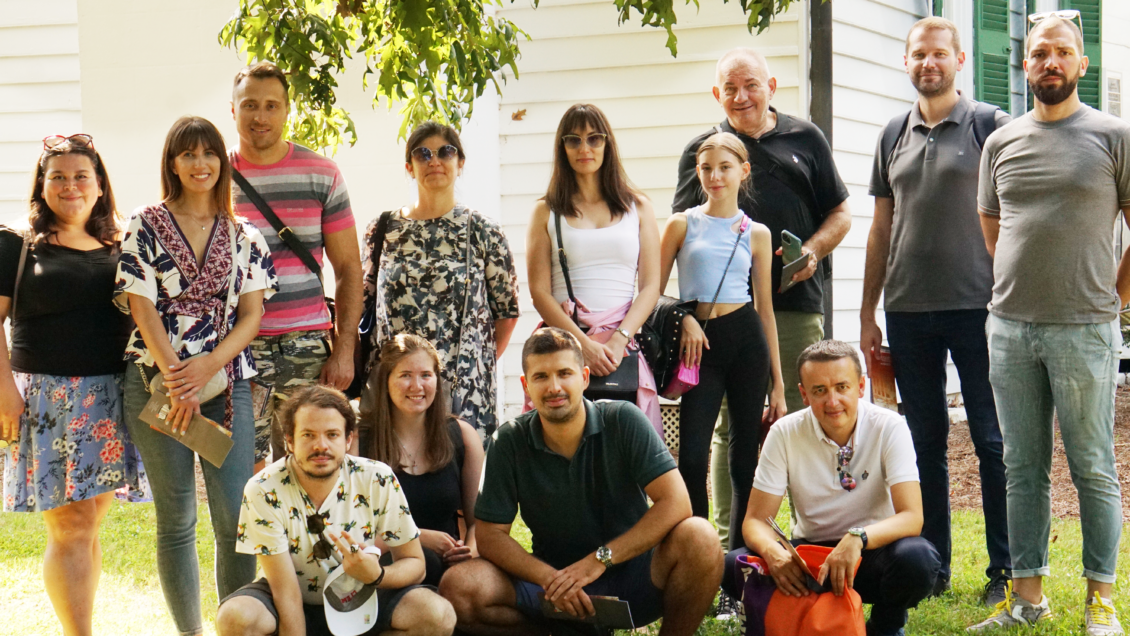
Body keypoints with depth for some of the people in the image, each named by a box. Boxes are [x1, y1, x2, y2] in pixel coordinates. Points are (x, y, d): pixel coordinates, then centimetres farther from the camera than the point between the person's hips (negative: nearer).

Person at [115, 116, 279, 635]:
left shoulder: (244, 236, 10)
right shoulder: (146, 228, 4)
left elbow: (251, 316, 4)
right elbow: (143, 309, -4)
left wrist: (205, 367, -12)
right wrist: (177, 380, -14)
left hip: (228, 382, 2)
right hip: (158, 382, -1)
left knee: (237, 519, -5)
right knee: (176, 523, 5)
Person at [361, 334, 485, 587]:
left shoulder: (463, 436, 11)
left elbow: (479, 518, 14)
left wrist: (472, 547, -10)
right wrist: (418, 536, -12)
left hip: (450, 562, 3)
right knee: (422, 560, -38)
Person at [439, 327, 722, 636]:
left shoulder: (623, 421, -9)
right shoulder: (509, 442, -5)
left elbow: (675, 503, -16)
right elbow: (490, 535, -6)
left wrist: (599, 559, -22)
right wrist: (550, 579, -23)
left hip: (631, 572, -2)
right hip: (553, 575, 2)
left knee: (698, 538, -31)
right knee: (459, 589, -24)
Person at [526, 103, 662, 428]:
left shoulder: (638, 207, 14)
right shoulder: (547, 211, 10)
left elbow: (651, 285, 7)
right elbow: (539, 291, 2)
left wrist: (619, 340, -8)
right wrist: (584, 344, -11)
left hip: (624, 345, 1)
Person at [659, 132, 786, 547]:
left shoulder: (756, 234, 9)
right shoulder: (682, 225, 6)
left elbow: (765, 308, 11)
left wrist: (777, 384, 9)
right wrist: (682, 318, -11)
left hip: (746, 340, 1)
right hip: (700, 342, -1)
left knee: (745, 457, 3)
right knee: (691, 458, -10)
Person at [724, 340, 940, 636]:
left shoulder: (889, 428, -13)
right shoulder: (785, 434, -9)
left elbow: (912, 517, -22)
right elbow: (756, 520, -10)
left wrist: (857, 539, -42)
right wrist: (773, 552, -35)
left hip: (872, 552, -1)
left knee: (917, 558, -35)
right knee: (731, 566, -27)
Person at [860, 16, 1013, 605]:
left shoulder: (989, 125, -1)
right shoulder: (895, 134, 13)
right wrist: (868, 313, 13)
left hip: (975, 308, -5)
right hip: (908, 312, 5)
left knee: (992, 441, -1)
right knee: (925, 441, 10)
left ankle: (1006, 571, 7)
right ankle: (932, 567, 18)